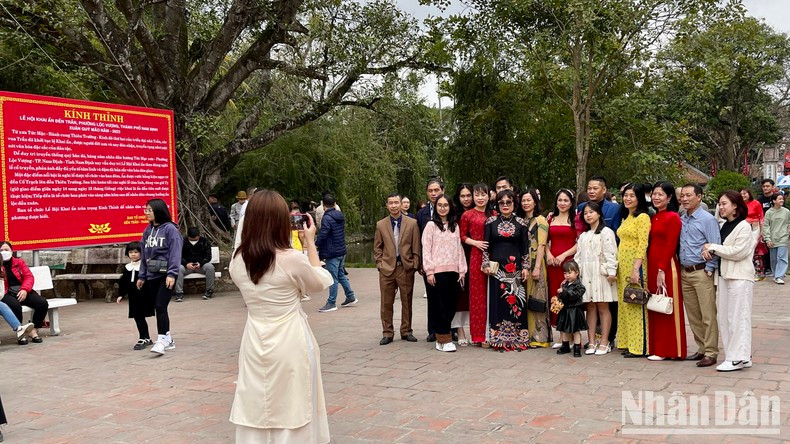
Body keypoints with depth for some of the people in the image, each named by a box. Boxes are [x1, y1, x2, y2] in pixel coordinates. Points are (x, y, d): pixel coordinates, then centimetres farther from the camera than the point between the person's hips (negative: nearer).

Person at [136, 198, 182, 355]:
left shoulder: (170, 229, -7)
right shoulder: (147, 231, 13)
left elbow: (175, 253, -13)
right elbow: (144, 254, 17)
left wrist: (172, 273, -21)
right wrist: (142, 276, 16)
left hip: (166, 275, -7)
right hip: (152, 276, 7)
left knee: (160, 307, -14)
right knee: (158, 308, 10)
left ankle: (161, 341, -11)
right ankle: (168, 339, 21)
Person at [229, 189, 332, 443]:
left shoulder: (237, 261, -3)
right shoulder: (292, 259, -17)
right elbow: (319, 284, 2)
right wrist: (310, 243, 7)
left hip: (255, 342, 5)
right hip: (290, 344, -4)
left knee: (255, 412, 13)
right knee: (292, 412, 9)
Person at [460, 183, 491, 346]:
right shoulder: (467, 215, 3)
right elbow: (462, 236, 5)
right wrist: (475, 242, -10)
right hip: (476, 256, -2)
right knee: (477, 293, 1)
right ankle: (479, 334, 7)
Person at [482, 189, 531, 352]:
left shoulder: (520, 223, 5)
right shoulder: (491, 222, 5)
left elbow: (525, 247, 6)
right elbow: (486, 245, 6)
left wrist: (525, 267, 0)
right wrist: (486, 264, -2)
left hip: (515, 268, 0)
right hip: (496, 268, 0)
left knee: (516, 301, -1)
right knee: (498, 301, 0)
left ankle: (518, 339, 8)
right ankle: (499, 340, 7)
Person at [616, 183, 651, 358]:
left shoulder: (643, 217, -8)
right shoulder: (625, 218, 17)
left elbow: (643, 245, -16)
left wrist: (636, 268, -22)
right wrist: (616, 266, 12)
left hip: (635, 264, -8)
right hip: (622, 265, 8)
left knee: (636, 304, -5)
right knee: (624, 304, 10)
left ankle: (639, 346, 1)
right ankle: (628, 343, 17)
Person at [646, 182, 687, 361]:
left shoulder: (673, 218, -9)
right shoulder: (653, 217, 14)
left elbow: (670, 246, -14)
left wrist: (662, 270, -18)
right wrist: (650, 268, 7)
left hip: (666, 267, -8)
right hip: (652, 265, 8)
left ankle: (666, 350, 7)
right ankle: (656, 347, 20)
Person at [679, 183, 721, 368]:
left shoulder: (707, 219, -8)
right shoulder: (681, 220, 11)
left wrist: (709, 270, -13)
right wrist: (679, 267, 8)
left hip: (702, 272, -7)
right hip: (685, 273, 7)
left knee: (708, 315, -3)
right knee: (692, 315, 12)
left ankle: (711, 352, 3)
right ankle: (701, 348, 23)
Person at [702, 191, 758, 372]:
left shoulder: (744, 226, -8)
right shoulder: (723, 226, 13)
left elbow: (739, 252, -16)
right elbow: (721, 248, 17)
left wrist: (713, 247, -11)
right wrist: (709, 250, -5)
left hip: (739, 277, -8)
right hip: (723, 275, 8)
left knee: (737, 317, -4)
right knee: (724, 318, 9)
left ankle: (738, 358, 1)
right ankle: (739, 355, 18)